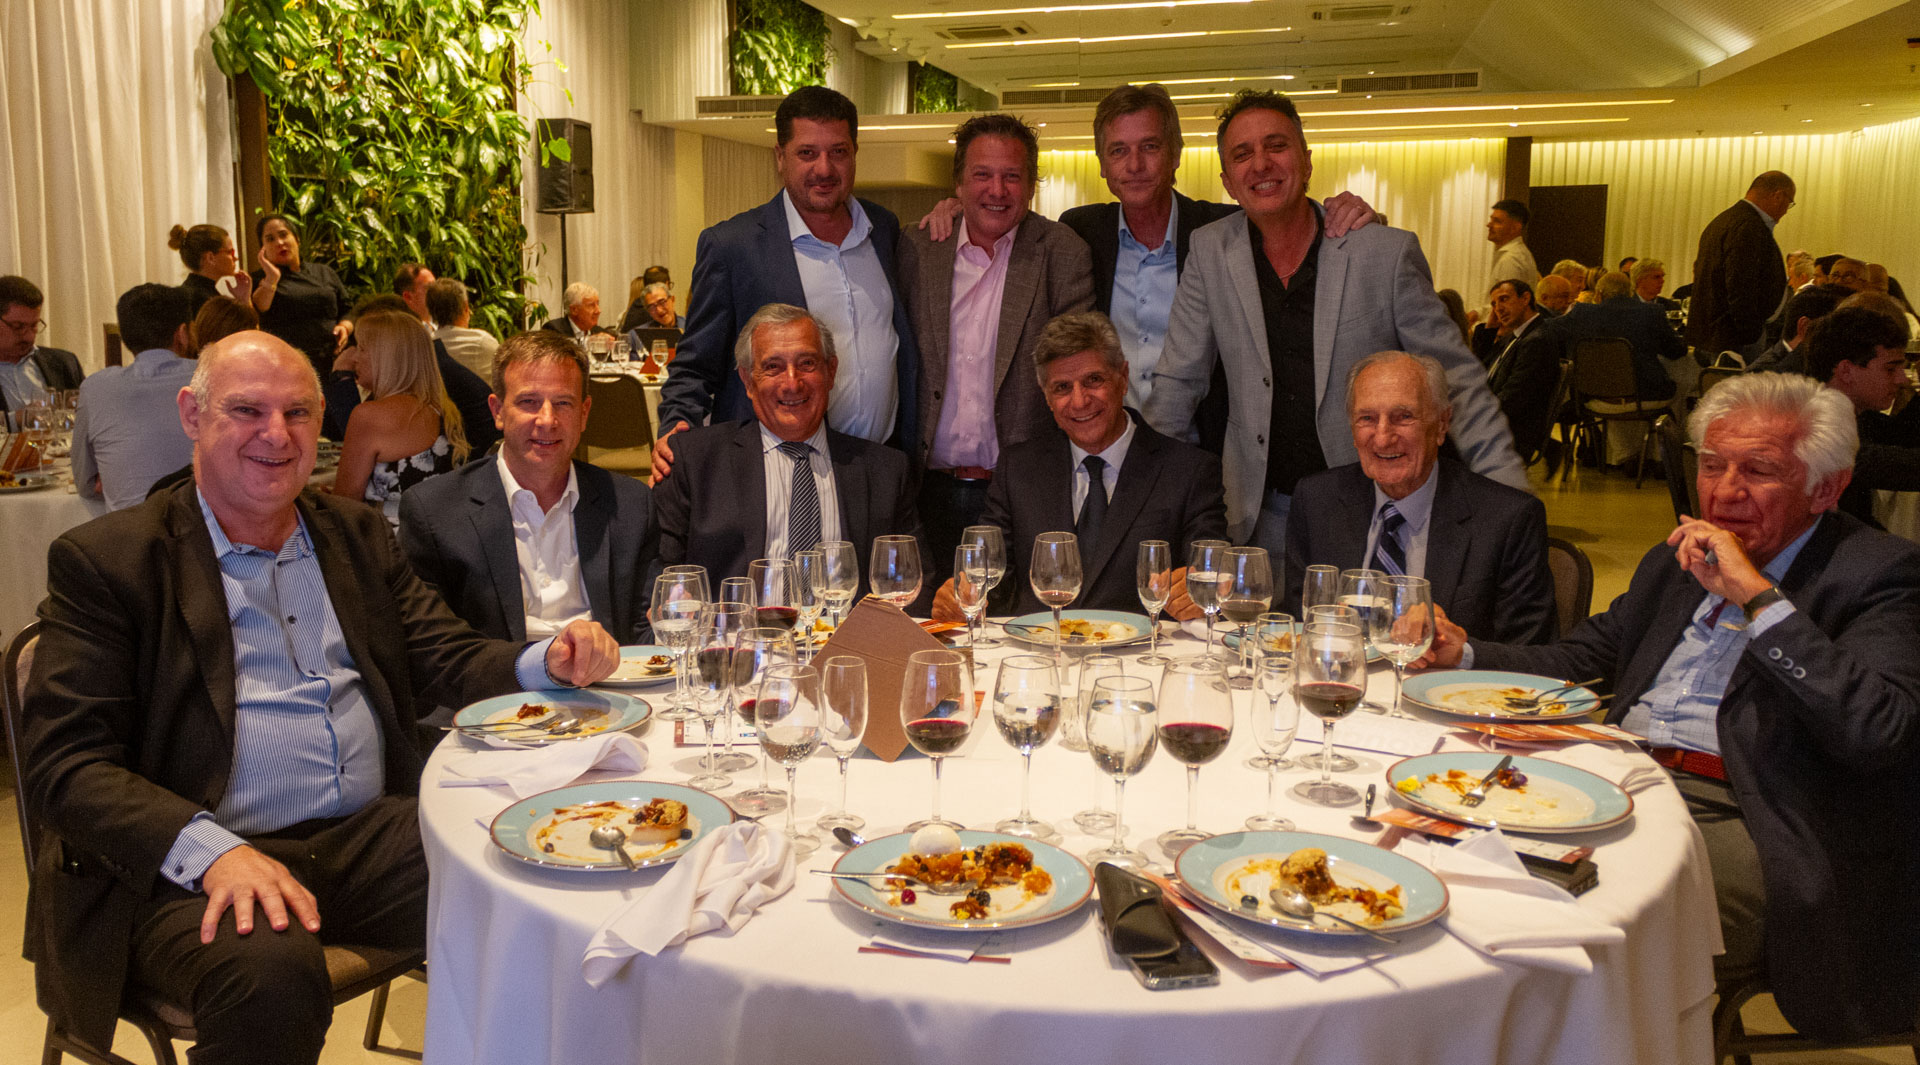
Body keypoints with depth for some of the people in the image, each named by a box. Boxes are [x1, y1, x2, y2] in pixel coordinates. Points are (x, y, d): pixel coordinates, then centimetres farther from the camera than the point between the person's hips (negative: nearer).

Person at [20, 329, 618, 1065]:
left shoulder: (356, 536, 16)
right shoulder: (105, 560, 0)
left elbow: (452, 657, 13)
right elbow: (63, 765, -6)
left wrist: (550, 663, -11)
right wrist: (212, 851, -23)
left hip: (373, 837, 4)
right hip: (192, 867, -4)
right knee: (270, 975, -35)